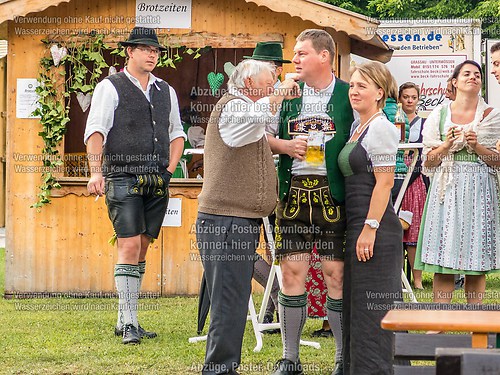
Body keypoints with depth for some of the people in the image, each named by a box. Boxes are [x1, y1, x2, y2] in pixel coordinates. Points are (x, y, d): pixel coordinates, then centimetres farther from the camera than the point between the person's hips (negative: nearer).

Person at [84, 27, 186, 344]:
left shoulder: (166, 91, 16)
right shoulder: (110, 88, 0)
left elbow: (177, 133, 26)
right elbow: (95, 131, -8)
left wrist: (170, 169, 13)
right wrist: (96, 172, -20)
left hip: (157, 183, 5)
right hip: (122, 178, -5)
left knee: (142, 248, 7)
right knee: (129, 246, -12)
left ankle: (124, 322, 14)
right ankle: (129, 324, -11)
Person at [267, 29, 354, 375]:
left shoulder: (348, 96, 1)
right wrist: (286, 145, -1)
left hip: (333, 193, -3)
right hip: (294, 191, 3)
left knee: (337, 274, -2)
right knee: (292, 273, 2)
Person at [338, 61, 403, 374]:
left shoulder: (381, 128, -11)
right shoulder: (357, 127, 17)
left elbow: (384, 182, -17)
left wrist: (370, 229, -21)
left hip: (377, 229, -10)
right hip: (357, 225, 10)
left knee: (371, 306, -7)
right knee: (356, 305, 13)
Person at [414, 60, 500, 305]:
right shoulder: (440, 114, 10)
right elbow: (429, 160, 9)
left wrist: (477, 146, -9)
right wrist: (447, 144, -8)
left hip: (479, 191, 0)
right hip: (447, 190, 0)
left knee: (477, 267, 0)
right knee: (443, 264, -5)